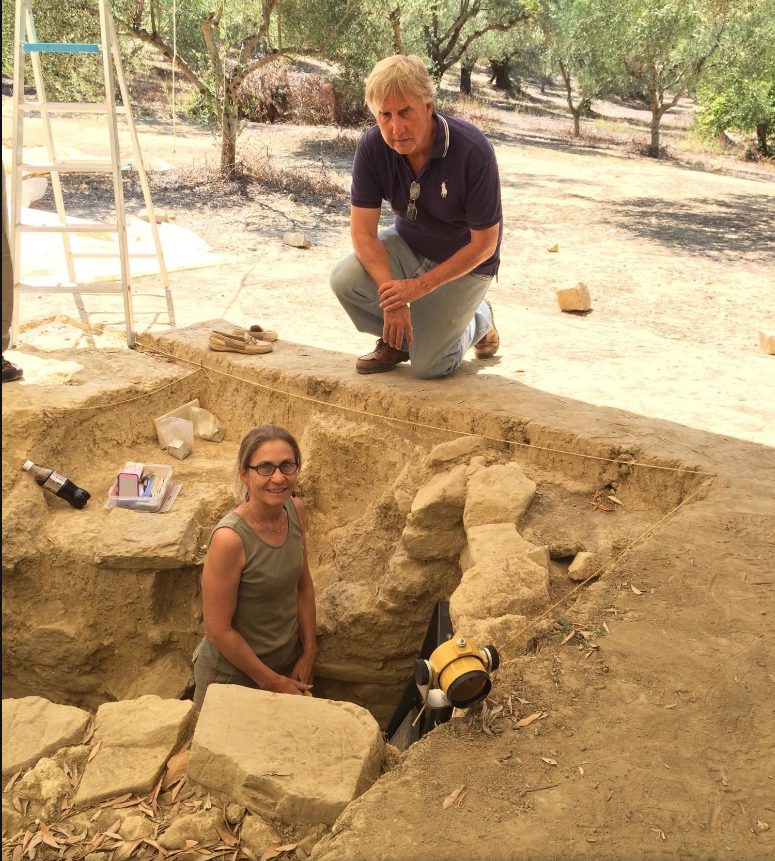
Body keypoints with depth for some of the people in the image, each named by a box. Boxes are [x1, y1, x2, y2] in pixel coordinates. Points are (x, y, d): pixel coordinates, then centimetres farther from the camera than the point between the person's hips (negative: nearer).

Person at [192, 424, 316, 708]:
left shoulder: (295, 509, -11)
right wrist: (271, 681, -16)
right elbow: (218, 630, -24)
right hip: (234, 673, -6)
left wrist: (309, 653, 0)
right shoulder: (229, 538, -31)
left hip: (288, 660, 6)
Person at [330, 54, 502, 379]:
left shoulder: (472, 150, -30)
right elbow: (363, 231, -18)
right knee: (346, 280, -25)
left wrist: (420, 286, -27)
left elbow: (485, 243, -23)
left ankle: (477, 320, 22)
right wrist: (391, 295, -32)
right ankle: (395, 338, 7)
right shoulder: (372, 147, -19)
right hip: (408, 245, 4)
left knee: (428, 365, -12)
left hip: (463, 262, -3)